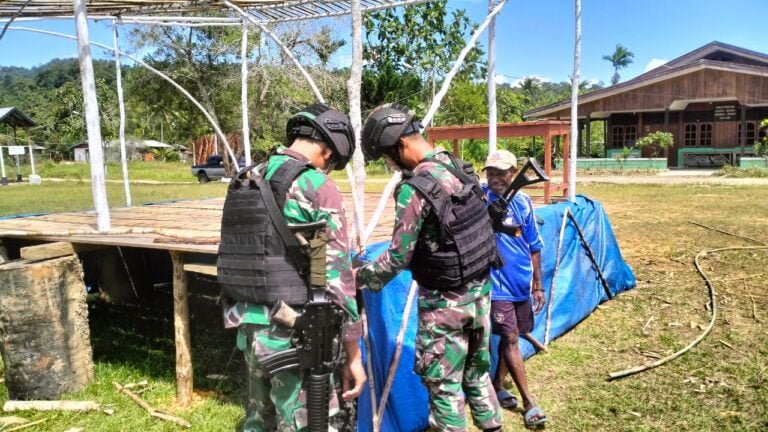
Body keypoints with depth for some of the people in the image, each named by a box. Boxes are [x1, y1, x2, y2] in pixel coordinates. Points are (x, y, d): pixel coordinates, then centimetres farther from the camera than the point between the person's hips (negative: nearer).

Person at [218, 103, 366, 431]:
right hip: (296, 337, -7)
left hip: (250, 329, 7)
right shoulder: (319, 188, -15)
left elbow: (234, 259, 14)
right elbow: (337, 278, -16)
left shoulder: (246, 182, 7)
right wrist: (353, 354, -8)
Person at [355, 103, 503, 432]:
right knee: (477, 369, 23)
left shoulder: (414, 189, -24)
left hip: (445, 302, -8)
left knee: (442, 383, 9)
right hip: (480, 289, 8)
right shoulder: (458, 166, 1)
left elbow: (398, 259, -20)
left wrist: (358, 276, -5)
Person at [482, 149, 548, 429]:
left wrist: (538, 285, 10)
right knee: (510, 339, -1)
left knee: (511, 337, 15)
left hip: (522, 282, 5)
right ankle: (529, 402, 10)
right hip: (497, 283, -5)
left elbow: (534, 245, 8)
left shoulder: (523, 202, 1)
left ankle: (497, 386, 34)